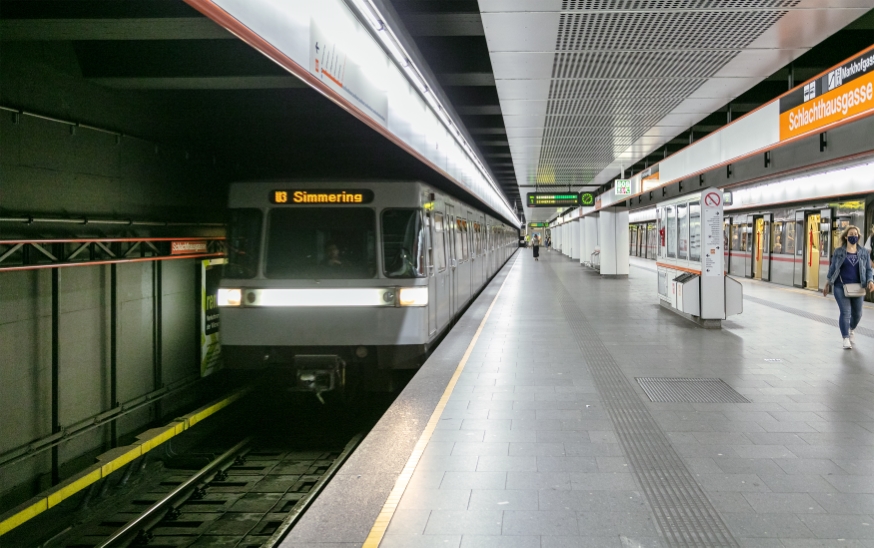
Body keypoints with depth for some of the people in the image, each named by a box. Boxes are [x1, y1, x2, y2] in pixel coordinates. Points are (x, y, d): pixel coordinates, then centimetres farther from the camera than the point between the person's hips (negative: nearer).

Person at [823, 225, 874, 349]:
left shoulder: (864, 252, 4)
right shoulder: (839, 252, 0)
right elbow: (832, 268, 6)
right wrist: (827, 285, 8)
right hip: (841, 287, -3)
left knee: (857, 313, 11)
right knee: (845, 312, -10)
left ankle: (851, 330, 43)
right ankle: (846, 338, 1)